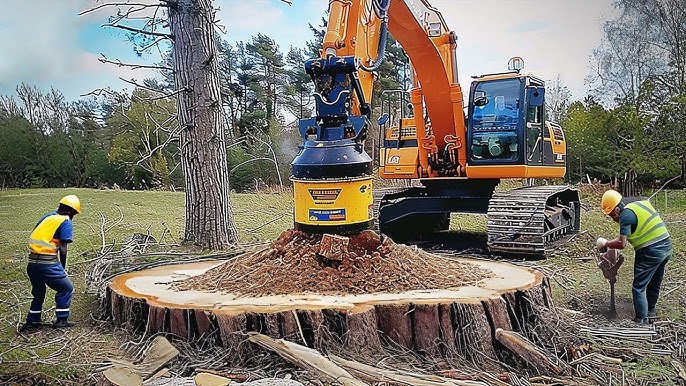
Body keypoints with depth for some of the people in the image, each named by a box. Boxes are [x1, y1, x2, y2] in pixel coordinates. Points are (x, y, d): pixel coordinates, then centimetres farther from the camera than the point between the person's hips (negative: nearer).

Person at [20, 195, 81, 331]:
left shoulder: (47, 217, 16)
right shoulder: (66, 222, -5)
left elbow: (34, 238, 14)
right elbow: (62, 249, -10)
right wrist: (63, 268, 1)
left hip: (32, 262, 7)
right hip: (48, 263, -7)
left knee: (38, 292, 26)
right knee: (66, 288, 13)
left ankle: (32, 321, 32)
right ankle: (61, 320, 15)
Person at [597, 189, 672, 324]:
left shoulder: (626, 214, -15)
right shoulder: (642, 203, 11)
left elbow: (622, 244, -18)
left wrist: (605, 244, -4)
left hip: (651, 251, -9)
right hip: (667, 246, 9)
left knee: (639, 287, 0)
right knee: (654, 284, 24)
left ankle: (641, 320, 3)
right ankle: (650, 311, 40)